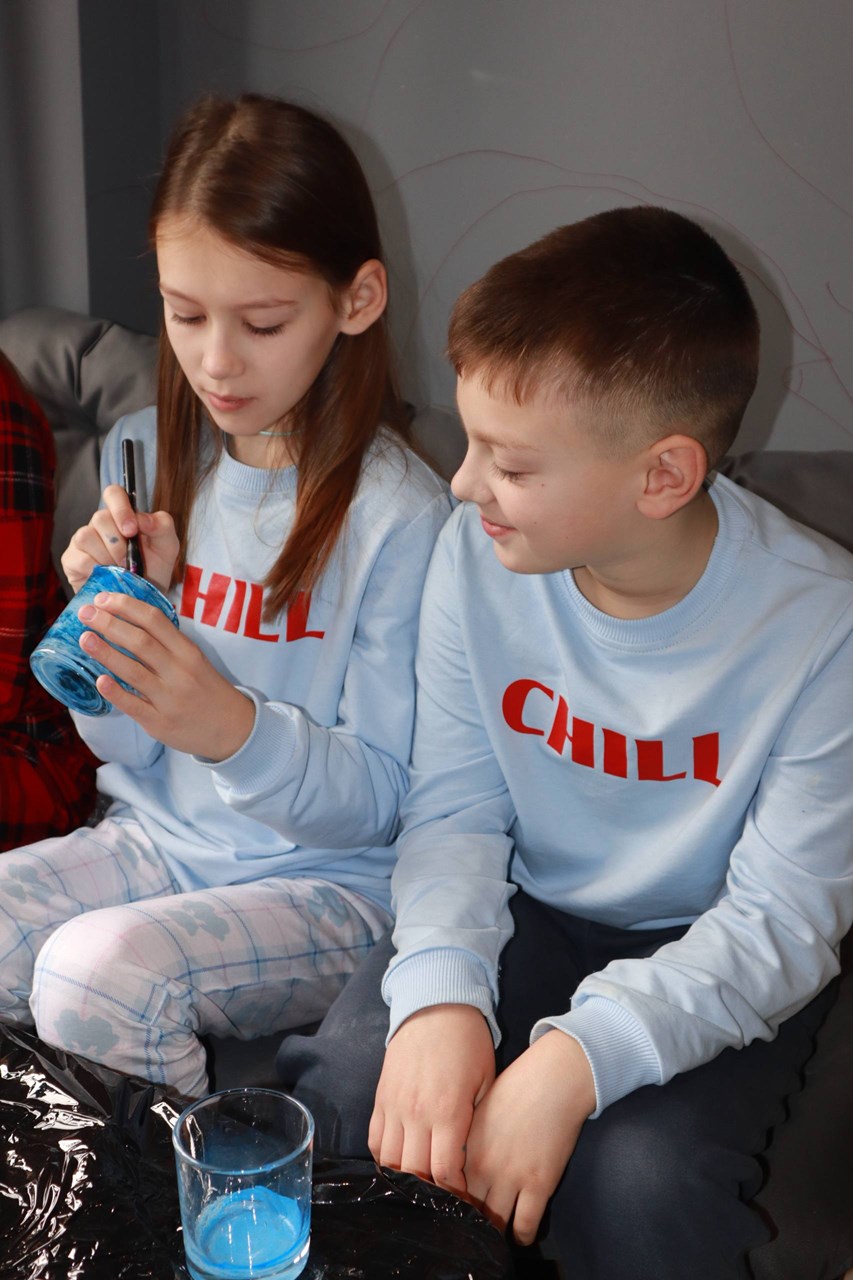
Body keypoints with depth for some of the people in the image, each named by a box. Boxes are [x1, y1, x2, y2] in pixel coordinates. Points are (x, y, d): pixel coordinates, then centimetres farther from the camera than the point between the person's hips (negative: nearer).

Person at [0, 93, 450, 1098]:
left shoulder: (399, 514, -15)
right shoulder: (143, 458, 2)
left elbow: (378, 800, -12)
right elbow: (128, 755, 6)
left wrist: (233, 728, -30)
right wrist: (121, 613, -14)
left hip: (327, 882, -5)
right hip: (160, 842, 5)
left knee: (98, 974, -29)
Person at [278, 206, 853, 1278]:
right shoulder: (476, 553, -12)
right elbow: (456, 806, -7)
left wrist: (579, 1057, -33)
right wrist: (442, 991, -26)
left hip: (705, 957, -2)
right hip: (525, 911, 3)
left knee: (645, 1185, -29)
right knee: (343, 1085, -22)